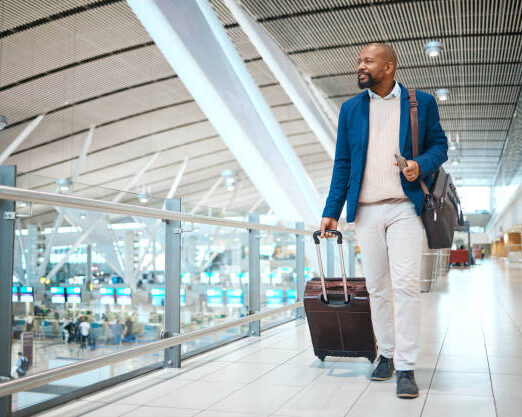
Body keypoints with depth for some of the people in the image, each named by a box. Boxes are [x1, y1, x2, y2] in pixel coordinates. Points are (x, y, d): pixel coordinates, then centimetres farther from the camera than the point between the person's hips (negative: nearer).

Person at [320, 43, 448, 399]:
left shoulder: (422, 102, 6)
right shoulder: (351, 109, 12)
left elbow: (439, 143, 11)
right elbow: (343, 163, 11)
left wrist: (422, 164, -12)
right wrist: (332, 211, 5)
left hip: (405, 207, -3)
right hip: (366, 210, 3)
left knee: (405, 285, -10)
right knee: (377, 287, 8)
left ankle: (406, 367, -1)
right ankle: (386, 354, 22)